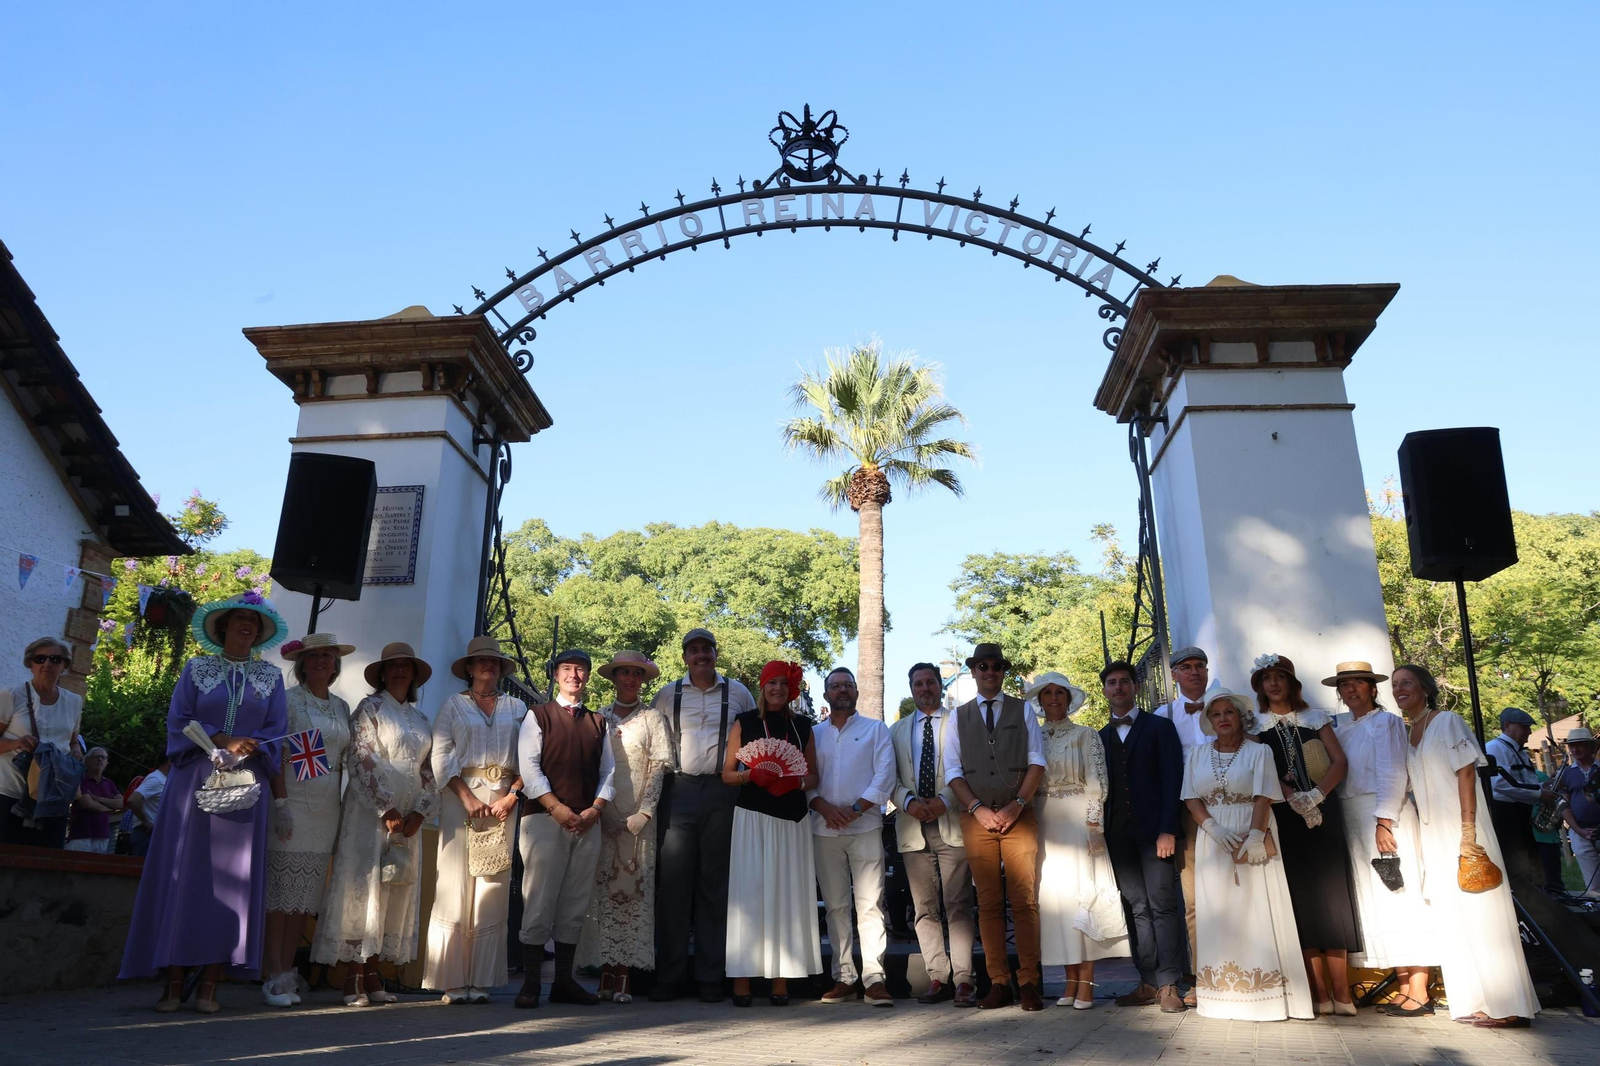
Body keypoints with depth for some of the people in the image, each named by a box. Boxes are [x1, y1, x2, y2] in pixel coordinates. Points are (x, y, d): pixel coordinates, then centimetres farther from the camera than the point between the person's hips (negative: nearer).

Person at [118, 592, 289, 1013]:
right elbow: (179, 722, 0)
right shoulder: (196, 669, 9)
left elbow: (276, 731, 5)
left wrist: (248, 746, -14)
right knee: (181, 876, -4)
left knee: (232, 880, -1)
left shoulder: (271, 677, 12)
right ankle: (173, 982, 1)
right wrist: (222, 741, -12)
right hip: (194, 782, -1)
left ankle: (210, 984, 3)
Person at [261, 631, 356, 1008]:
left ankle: (287, 971, 13)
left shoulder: (342, 707, 16)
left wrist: (345, 799, 10)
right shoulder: (289, 701, -1)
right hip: (293, 802, -5)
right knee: (281, 888, -6)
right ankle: (274, 976, -1)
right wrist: (280, 802, -15)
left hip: (327, 807, 6)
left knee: (307, 893, 6)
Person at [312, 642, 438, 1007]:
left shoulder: (420, 719, 16)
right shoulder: (369, 709, 0)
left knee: (398, 891, 5)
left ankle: (372, 972, 12)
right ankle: (354, 977, 0)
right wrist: (387, 809, -15)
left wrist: (419, 812, -2)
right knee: (364, 886, -6)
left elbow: (429, 771, 14)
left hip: (408, 817, 6)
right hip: (370, 812, -6)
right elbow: (359, 761, -9)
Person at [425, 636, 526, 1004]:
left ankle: (481, 981, 5)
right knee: (454, 888, -3)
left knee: (493, 891, 0)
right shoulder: (453, 704, 10)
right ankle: (452, 982, 3)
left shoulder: (517, 707, 14)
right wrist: (467, 797, -11)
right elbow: (441, 755, 0)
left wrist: (512, 795, -10)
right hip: (461, 797, -1)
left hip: (504, 801, 2)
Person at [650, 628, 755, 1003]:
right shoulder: (667, 695, 12)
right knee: (672, 880, -2)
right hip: (679, 791, 0)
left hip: (722, 793, 0)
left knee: (715, 883, 4)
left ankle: (711, 976, 11)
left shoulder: (738, 693, 10)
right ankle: (669, 975, 6)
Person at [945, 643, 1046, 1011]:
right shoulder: (958, 717, 12)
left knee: (1024, 900, -4)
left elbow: (1036, 762, 3)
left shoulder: (1023, 711, 10)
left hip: (1019, 815, -1)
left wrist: (1017, 805, -9)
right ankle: (998, 983, 6)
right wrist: (978, 808, -7)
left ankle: (1028, 983, 1)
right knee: (988, 903, 1)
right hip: (976, 817, 1)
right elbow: (952, 770, 6)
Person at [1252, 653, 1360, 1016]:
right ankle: (1321, 993, 1)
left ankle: (1341, 991, -2)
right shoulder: (1256, 725, 8)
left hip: (1323, 812, 1)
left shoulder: (1315, 717, 11)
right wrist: (1293, 797, -14)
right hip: (1284, 818, 0)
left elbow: (1339, 761, 3)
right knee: (1302, 898, -2)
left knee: (1330, 894, -4)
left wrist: (1316, 795, -11)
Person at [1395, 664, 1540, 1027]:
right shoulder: (1407, 735, 13)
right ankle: (1476, 1003, 14)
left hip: (1461, 832, -7)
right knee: (1451, 921, 8)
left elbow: (1466, 775, -13)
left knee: (1480, 915, -6)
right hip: (1434, 838, 7)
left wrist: (1468, 833, -20)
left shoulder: (1447, 722, -5)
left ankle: (1507, 1006, -1)